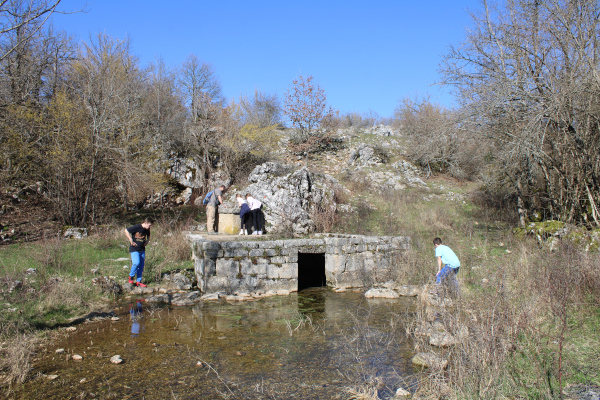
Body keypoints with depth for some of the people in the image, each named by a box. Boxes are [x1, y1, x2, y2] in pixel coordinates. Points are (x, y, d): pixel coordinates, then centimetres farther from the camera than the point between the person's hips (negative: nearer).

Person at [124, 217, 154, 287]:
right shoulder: (137, 227, -16)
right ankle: (131, 276, 6)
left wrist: (147, 241, 6)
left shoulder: (147, 229, 4)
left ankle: (138, 281, 15)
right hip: (134, 249, -6)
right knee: (136, 263, -20)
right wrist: (131, 240, -13)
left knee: (141, 265, 5)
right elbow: (126, 230, -11)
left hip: (142, 249, 6)